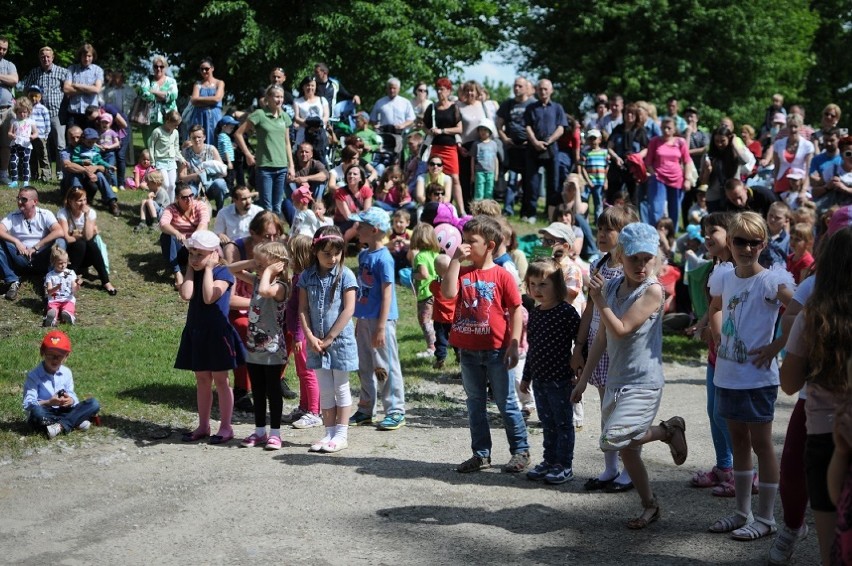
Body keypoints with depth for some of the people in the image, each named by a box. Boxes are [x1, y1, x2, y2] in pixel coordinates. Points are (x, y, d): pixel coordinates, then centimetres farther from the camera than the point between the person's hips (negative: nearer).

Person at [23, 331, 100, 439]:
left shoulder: (66, 373, 5)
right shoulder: (33, 375, -9)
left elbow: (72, 396, 4)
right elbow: (28, 404, -17)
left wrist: (71, 400, -21)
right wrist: (48, 403, -33)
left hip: (63, 412, 5)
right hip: (44, 416, -5)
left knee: (94, 403, -12)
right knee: (36, 410, -40)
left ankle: (61, 426, -28)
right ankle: (75, 422, -27)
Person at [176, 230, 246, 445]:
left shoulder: (222, 273, -10)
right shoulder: (194, 274, 6)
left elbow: (209, 297, -25)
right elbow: (186, 294, -13)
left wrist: (208, 269, -18)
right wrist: (190, 269, -6)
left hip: (217, 334, -6)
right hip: (196, 332, 6)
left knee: (220, 380, 2)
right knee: (202, 380, 13)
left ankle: (225, 427, 9)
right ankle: (203, 426, 21)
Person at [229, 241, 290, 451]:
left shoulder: (279, 286, -16)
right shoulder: (256, 280, 7)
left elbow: (265, 291, -39)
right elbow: (231, 269, 14)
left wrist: (267, 271, -23)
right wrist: (251, 263, -2)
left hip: (272, 349, -8)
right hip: (254, 347, 8)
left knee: (273, 391, 3)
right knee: (257, 391, 14)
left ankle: (275, 433, 11)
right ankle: (260, 431, 23)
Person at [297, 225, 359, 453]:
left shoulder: (345, 275, -7)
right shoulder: (307, 277, 3)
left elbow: (348, 309, -12)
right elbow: (303, 309, 2)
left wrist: (329, 338, -13)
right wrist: (310, 337, -10)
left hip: (340, 340, -3)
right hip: (316, 342, 3)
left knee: (341, 388, 5)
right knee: (325, 390, 10)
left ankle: (341, 434, 11)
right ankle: (329, 432, 18)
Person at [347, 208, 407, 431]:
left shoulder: (383, 258, -16)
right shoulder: (363, 255, 10)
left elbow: (387, 294, -17)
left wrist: (381, 327, -19)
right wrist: (358, 321, 18)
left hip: (380, 320, -9)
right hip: (364, 319, 9)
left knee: (385, 366, -2)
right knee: (365, 368, 14)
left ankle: (396, 411, 6)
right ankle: (366, 410, 24)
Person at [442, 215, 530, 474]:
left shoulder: (502, 276, -7)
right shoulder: (462, 273, 4)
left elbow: (516, 311, -6)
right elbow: (448, 293, -16)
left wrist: (514, 345, -12)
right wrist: (456, 260, -13)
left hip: (496, 351, -4)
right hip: (468, 351, 5)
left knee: (506, 402, 4)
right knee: (475, 404, 12)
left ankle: (520, 451, 16)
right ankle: (481, 454, 22)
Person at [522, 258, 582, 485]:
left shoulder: (566, 312, -13)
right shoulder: (534, 314, 8)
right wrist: (526, 377, 19)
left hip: (561, 379, -7)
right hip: (539, 379, 7)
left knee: (563, 423, 4)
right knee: (548, 423, 16)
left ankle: (565, 465, 11)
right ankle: (549, 461, 26)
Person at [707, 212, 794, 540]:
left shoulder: (771, 280, -16)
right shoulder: (723, 276, 4)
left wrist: (775, 347, -20)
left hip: (757, 377, -7)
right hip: (727, 374, 7)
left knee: (761, 443, 2)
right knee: (738, 440, 15)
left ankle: (766, 518, 12)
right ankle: (743, 513, 27)